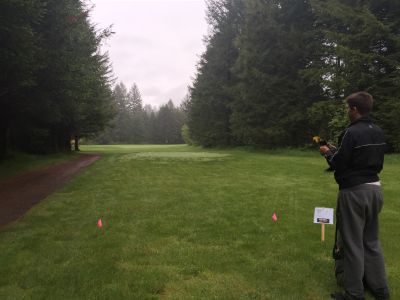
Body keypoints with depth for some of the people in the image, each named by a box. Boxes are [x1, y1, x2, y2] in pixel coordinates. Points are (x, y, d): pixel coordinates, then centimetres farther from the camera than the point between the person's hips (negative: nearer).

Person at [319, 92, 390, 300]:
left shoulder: (352, 133, -17)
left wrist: (328, 153, 5)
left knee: (353, 243, 2)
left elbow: (338, 164, -15)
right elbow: (377, 162, 17)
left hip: (354, 191, -8)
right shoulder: (378, 133, 8)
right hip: (374, 189, 8)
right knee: (371, 241, 19)